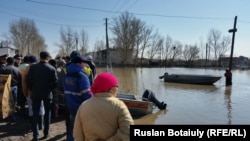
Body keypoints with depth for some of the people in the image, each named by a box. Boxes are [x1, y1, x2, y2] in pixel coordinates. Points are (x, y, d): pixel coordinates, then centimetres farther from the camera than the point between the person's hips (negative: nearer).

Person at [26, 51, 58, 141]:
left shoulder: (32, 67, -6)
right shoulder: (52, 69, -10)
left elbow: (28, 80, -7)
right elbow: (55, 82, -11)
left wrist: (32, 89, 7)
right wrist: (49, 89, 4)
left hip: (35, 93, 1)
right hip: (47, 94, -1)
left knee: (35, 114, 9)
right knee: (47, 113, 14)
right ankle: (46, 133, 21)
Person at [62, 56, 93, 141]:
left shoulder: (66, 76, 6)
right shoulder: (81, 76, -21)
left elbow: (65, 91, 15)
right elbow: (87, 94, -24)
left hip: (70, 106, 8)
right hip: (81, 108, -7)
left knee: (72, 127, 20)